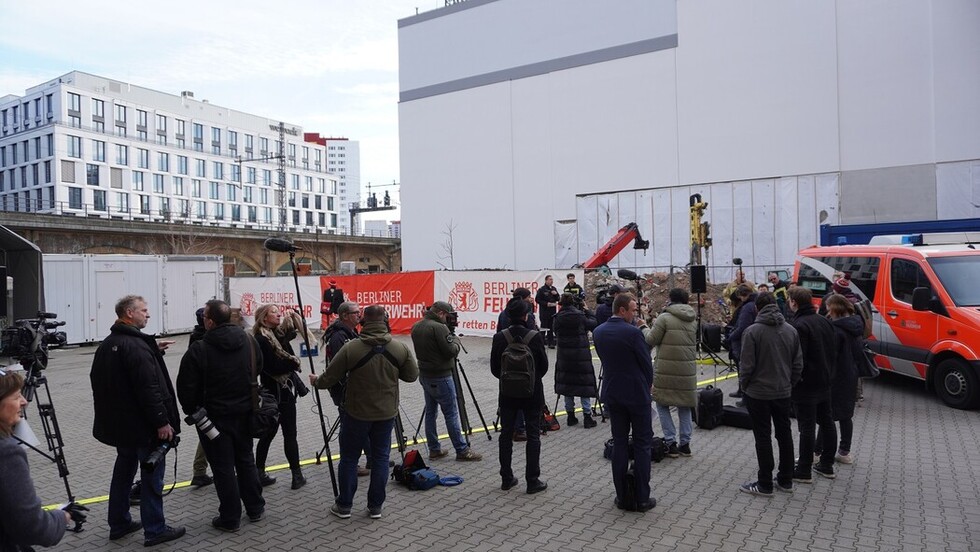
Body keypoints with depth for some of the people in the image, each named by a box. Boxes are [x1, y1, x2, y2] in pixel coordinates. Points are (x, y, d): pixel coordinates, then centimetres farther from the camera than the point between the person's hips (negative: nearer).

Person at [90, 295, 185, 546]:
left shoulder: (107, 344, 10)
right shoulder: (136, 345, -22)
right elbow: (149, 388, -26)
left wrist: (154, 352, 15)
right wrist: (162, 421, -22)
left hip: (119, 422, 10)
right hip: (143, 424, -9)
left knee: (124, 469, 20)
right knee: (152, 474, 0)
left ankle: (119, 523, 31)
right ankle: (154, 530, 7)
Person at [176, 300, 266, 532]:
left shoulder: (199, 349, -19)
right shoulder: (249, 341, -3)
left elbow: (186, 388, -14)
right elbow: (259, 369, 10)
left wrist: (192, 411, 3)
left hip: (214, 417, -5)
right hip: (244, 413, 5)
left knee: (223, 467, 6)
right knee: (245, 460, 18)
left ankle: (230, 518, 16)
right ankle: (255, 508, 28)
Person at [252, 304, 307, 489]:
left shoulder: (277, 333, 10)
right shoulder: (262, 340, -16)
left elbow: (298, 328, 20)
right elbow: (273, 367, -22)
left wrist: (292, 315, 2)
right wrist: (294, 362, -9)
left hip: (283, 390, 9)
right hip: (280, 392, -9)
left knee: (268, 433, 15)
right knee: (290, 434, 0)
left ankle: (259, 474, 24)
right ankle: (297, 476, 8)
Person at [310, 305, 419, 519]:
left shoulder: (351, 348, -16)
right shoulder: (400, 349, -8)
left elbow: (329, 378, -7)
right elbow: (412, 376, 2)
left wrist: (316, 381, 14)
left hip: (356, 413, -2)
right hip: (386, 413, 2)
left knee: (349, 458, 12)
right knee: (380, 457, 13)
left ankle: (344, 505, 23)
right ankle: (376, 506, 19)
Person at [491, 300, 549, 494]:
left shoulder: (499, 338, -8)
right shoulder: (535, 337, -14)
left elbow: (494, 368, -1)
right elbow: (544, 366, -3)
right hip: (532, 393, -2)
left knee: (506, 435, 12)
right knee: (533, 436, 7)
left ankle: (506, 479, 20)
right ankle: (532, 481, 9)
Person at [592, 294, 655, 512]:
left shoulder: (598, 332, 1)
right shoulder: (633, 332, -17)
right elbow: (647, 364, -9)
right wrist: (646, 387, 9)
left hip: (612, 394, 5)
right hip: (637, 395, -5)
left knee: (619, 443, 11)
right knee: (642, 445, 6)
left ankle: (622, 496, 15)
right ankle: (642, 498, 9)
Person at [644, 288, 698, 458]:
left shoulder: (664, 318, -10)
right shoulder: (693, 320, 9)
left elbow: (650, 341, -8)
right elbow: (694, 342, 17)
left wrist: (648, 328, 11)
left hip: (667, 369, -5)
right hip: (688, 369, 5)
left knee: (662, 404, 8)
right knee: (684, 406, 16)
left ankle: (671, 443, 5)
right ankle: (685, 444, 19)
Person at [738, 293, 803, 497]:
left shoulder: (753, 331, -16)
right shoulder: (791, 330, 1)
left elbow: (747, 365, -16)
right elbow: (798, 364, 4)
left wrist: (743, 386, 1)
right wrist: (789, 384, 16)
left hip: (758, 393, -5)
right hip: (783, 392, 5)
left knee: (763, 437, 3)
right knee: (785, 434, 16)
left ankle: (765, 484, 9)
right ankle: (786, 480, 26)